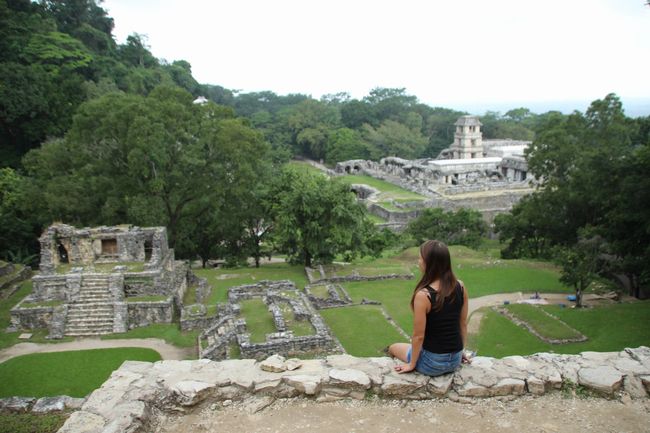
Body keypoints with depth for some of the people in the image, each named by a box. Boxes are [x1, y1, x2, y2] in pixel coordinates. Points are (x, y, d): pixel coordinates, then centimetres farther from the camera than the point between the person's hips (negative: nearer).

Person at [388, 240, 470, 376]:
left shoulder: (423, 295, -25)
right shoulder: (460, 286, -9)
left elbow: (419, 336, -18)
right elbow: (463, 324, 3)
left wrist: (411, 364, -3)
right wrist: (460, 351, 17)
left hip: (432, 363, -5)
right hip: (456, 360, 6)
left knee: (393, 348, 23)